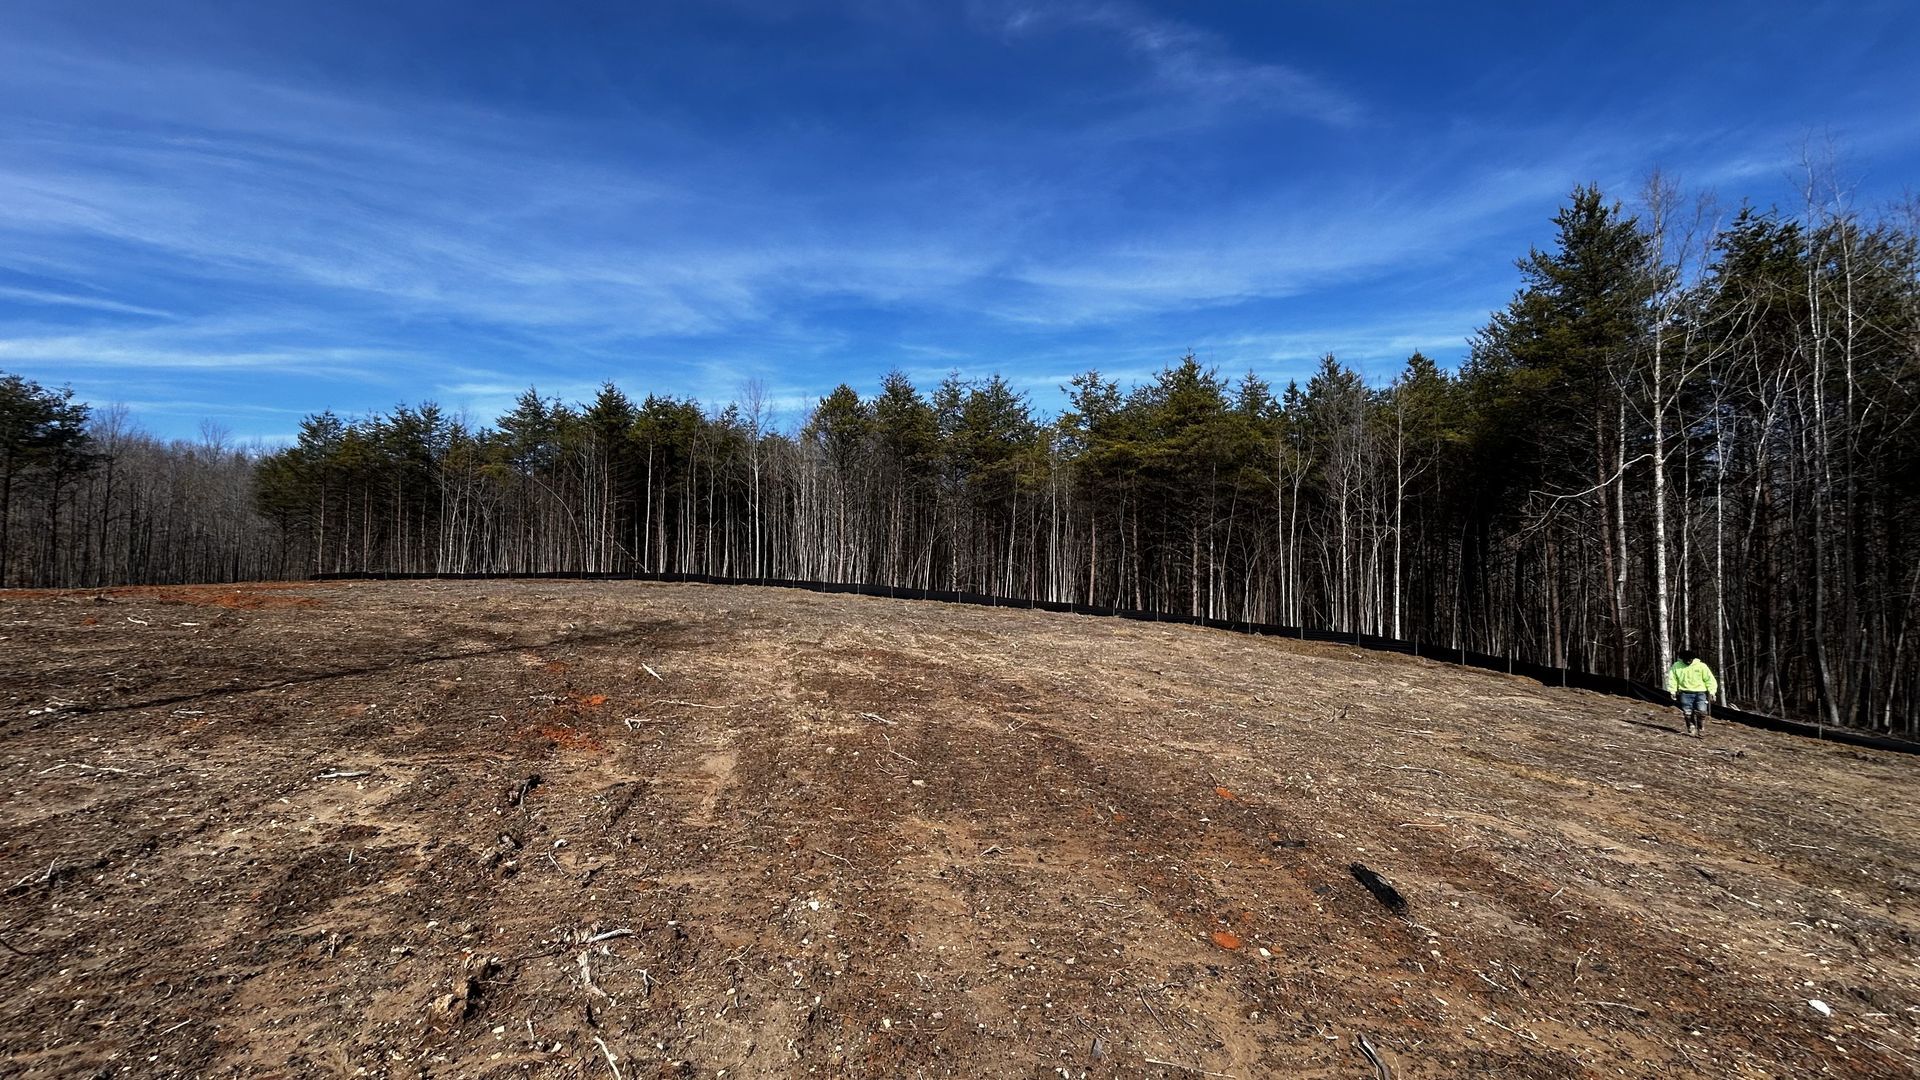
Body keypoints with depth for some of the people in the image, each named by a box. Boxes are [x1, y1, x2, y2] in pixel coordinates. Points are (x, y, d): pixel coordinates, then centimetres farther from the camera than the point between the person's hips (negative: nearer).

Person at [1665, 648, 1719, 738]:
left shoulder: (1701, 666, 0)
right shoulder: (1676, 666, 4)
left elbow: (1710, 680, 2)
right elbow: (1671, 679, 9)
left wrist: (1711, 692, -6)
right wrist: (1673, 691, 0)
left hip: (1700, 693, -1)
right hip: (1685, 694, 1)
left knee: (1701, 712, -11)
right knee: (1688, 713, -2)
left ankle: (1701, 731, 0)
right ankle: (1692, 730, 10)